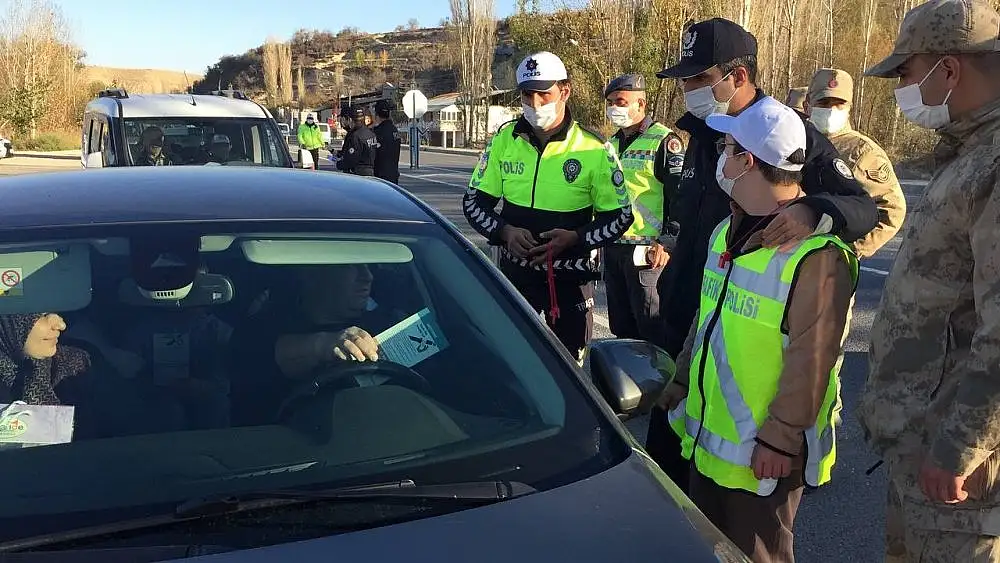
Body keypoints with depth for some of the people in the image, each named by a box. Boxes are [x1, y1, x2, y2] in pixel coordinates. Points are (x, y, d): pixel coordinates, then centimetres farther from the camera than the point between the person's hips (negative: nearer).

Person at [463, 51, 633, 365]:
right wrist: (504, 231, -14)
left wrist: (574, 238, -20)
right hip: (515, 271, 3)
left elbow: (619, 216, -4)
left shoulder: (595, 150, -9)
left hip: (570, 277, -2)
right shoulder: (503, 141, -1)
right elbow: (474, 201, 5)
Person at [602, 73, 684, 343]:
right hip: (613, 247, 8)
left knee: (650, 325, -3)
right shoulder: (613, 143, 16)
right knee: (621, 326, 15)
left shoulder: (663, 141, -10)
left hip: (646, 249, -8)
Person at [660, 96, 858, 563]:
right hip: (708, 437, 8)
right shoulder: (728, 231, 7)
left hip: (764, 453, -8)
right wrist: (682, 381, 19)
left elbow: (810, 362, -22)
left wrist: (780, 440, -20)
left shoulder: (816, 253, -22)